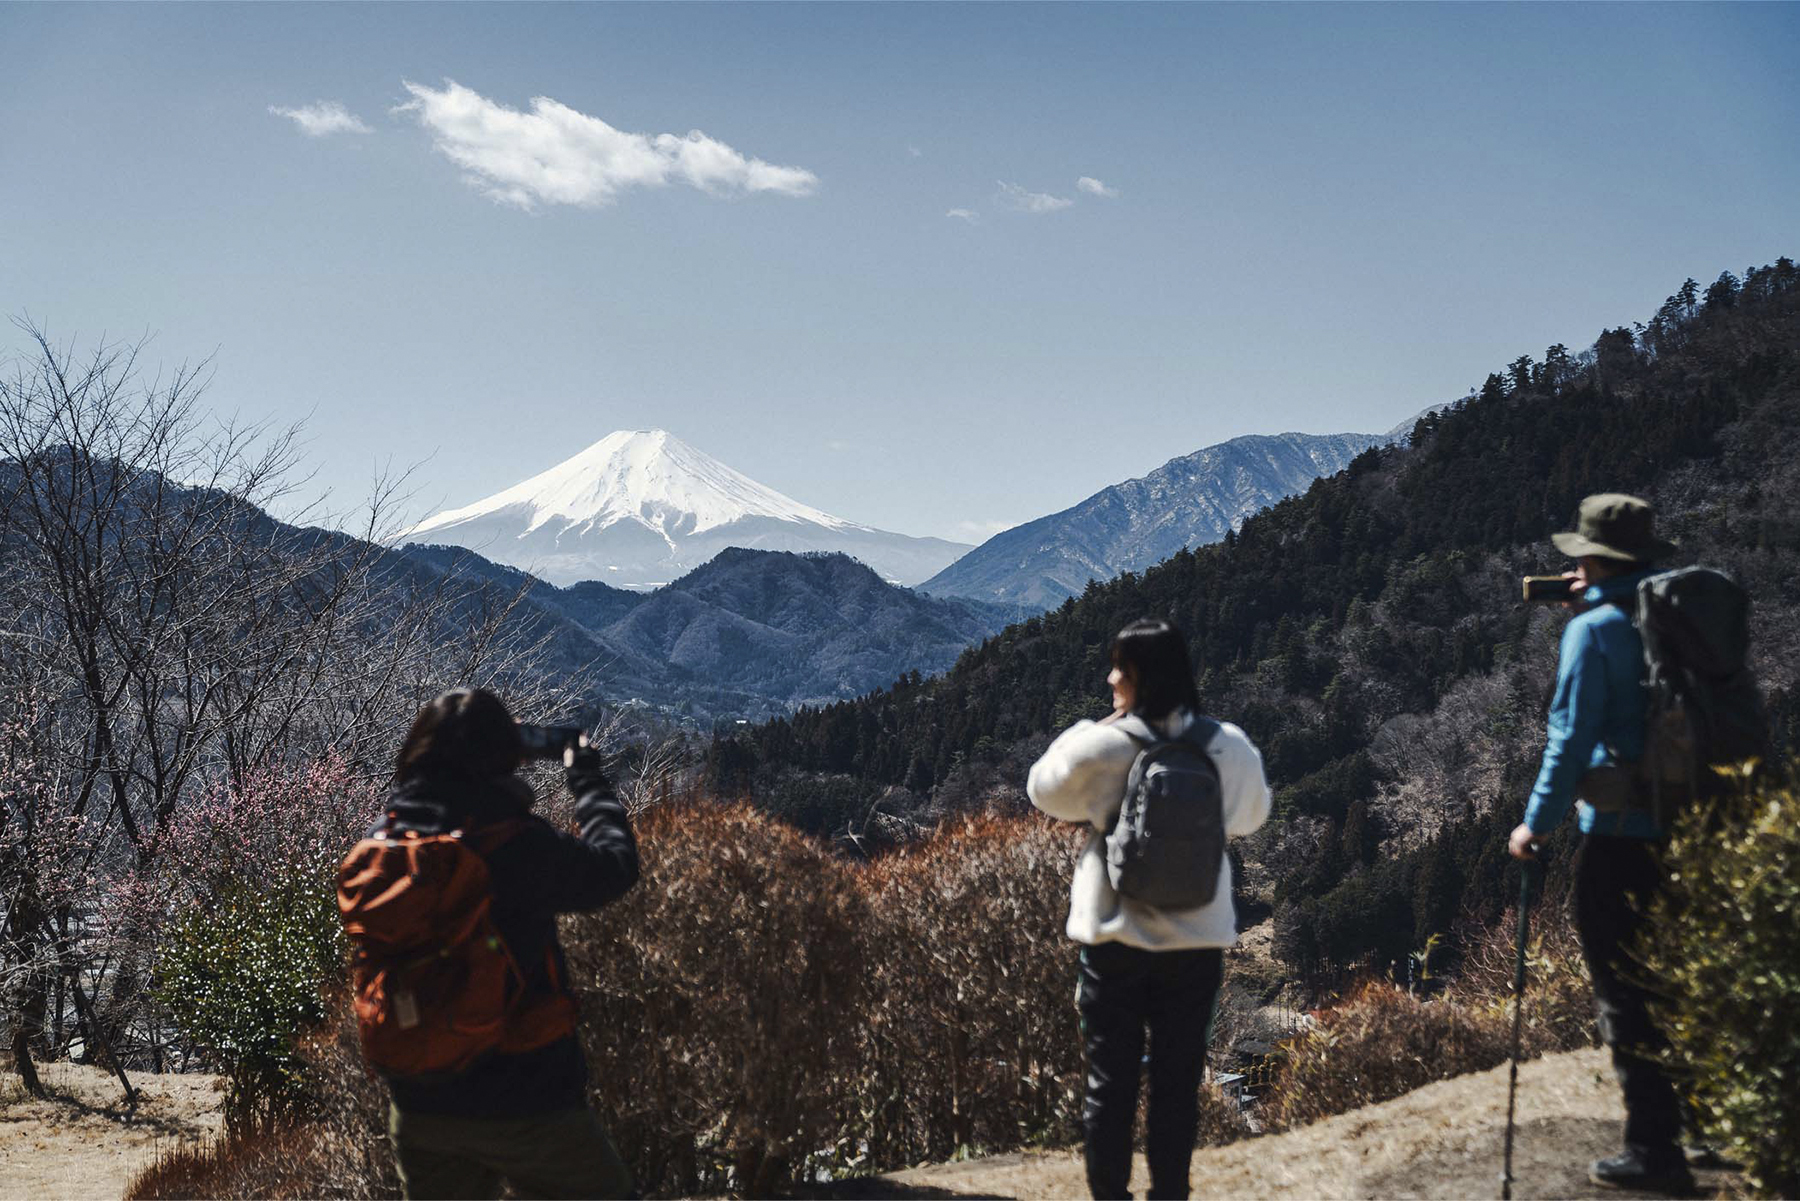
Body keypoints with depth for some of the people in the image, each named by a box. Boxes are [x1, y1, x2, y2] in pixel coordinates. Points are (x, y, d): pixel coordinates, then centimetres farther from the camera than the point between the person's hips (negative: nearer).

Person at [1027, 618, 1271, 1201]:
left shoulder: (1102, 746, -15)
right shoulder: (1229, 747, -4)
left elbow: (1045, 789, 3)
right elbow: (1251, 814, 14)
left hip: (1116, 938, -2)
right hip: (1198, 941, 2)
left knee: (1109, 1081, 9)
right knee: (1178, 1081, 12)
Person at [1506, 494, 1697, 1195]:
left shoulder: (1593, 629, -11)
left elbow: (1572, 737, -14)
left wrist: (1537, 823, -6)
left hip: (1618, 829, -7)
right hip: (1688, 826, 7)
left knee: (1624, 992, 0)